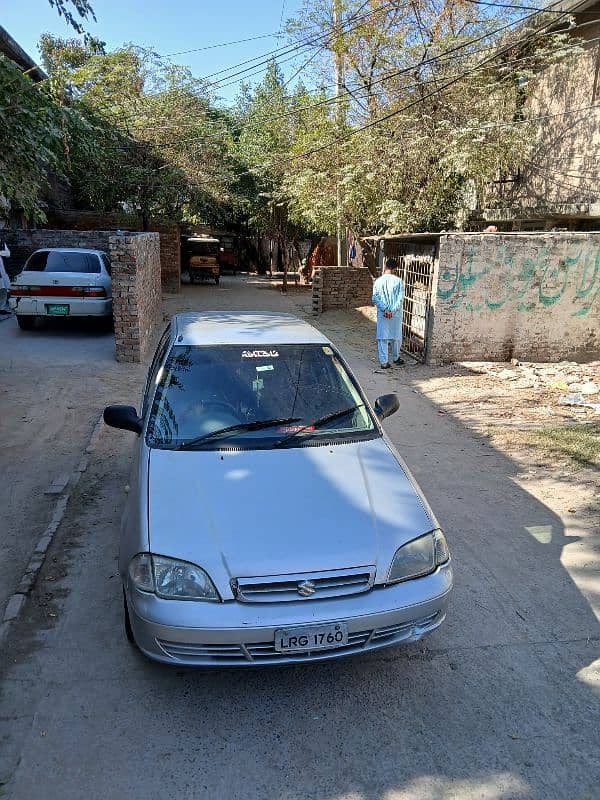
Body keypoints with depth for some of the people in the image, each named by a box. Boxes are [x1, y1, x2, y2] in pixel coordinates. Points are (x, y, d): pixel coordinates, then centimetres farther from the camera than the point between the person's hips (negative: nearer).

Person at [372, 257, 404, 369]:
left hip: (382, 314, 0)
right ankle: (396, 358, 31)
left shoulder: (378, 281, -2)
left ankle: (384, 362, -1)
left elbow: (375, 299, -8)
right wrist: (392, 311, -14)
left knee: (382, 338, 3)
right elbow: (400, 299, -12)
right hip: (396, 314, 0)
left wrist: (385, 309, -11)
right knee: (396, 337, 15)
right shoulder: (399, 281, -5)